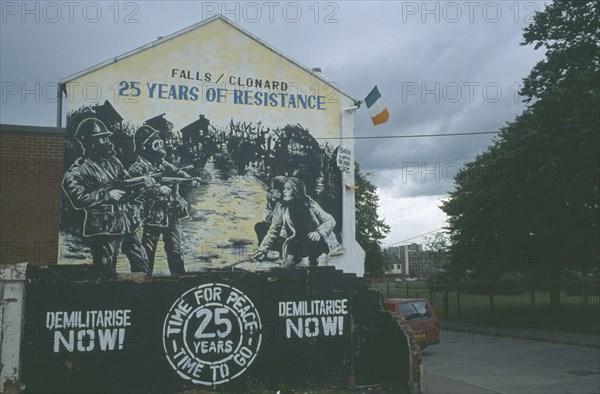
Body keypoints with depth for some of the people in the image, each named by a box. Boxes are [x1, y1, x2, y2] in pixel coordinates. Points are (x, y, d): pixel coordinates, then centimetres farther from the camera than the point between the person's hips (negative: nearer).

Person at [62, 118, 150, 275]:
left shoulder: (112, 161, 13)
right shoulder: (79, 170, -10)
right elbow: (78, 199, -20)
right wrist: (107, 195, -18)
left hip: (127, 224, 7)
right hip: (104, 229, -7)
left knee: (142, 265, 14)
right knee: (106, 273, 1)